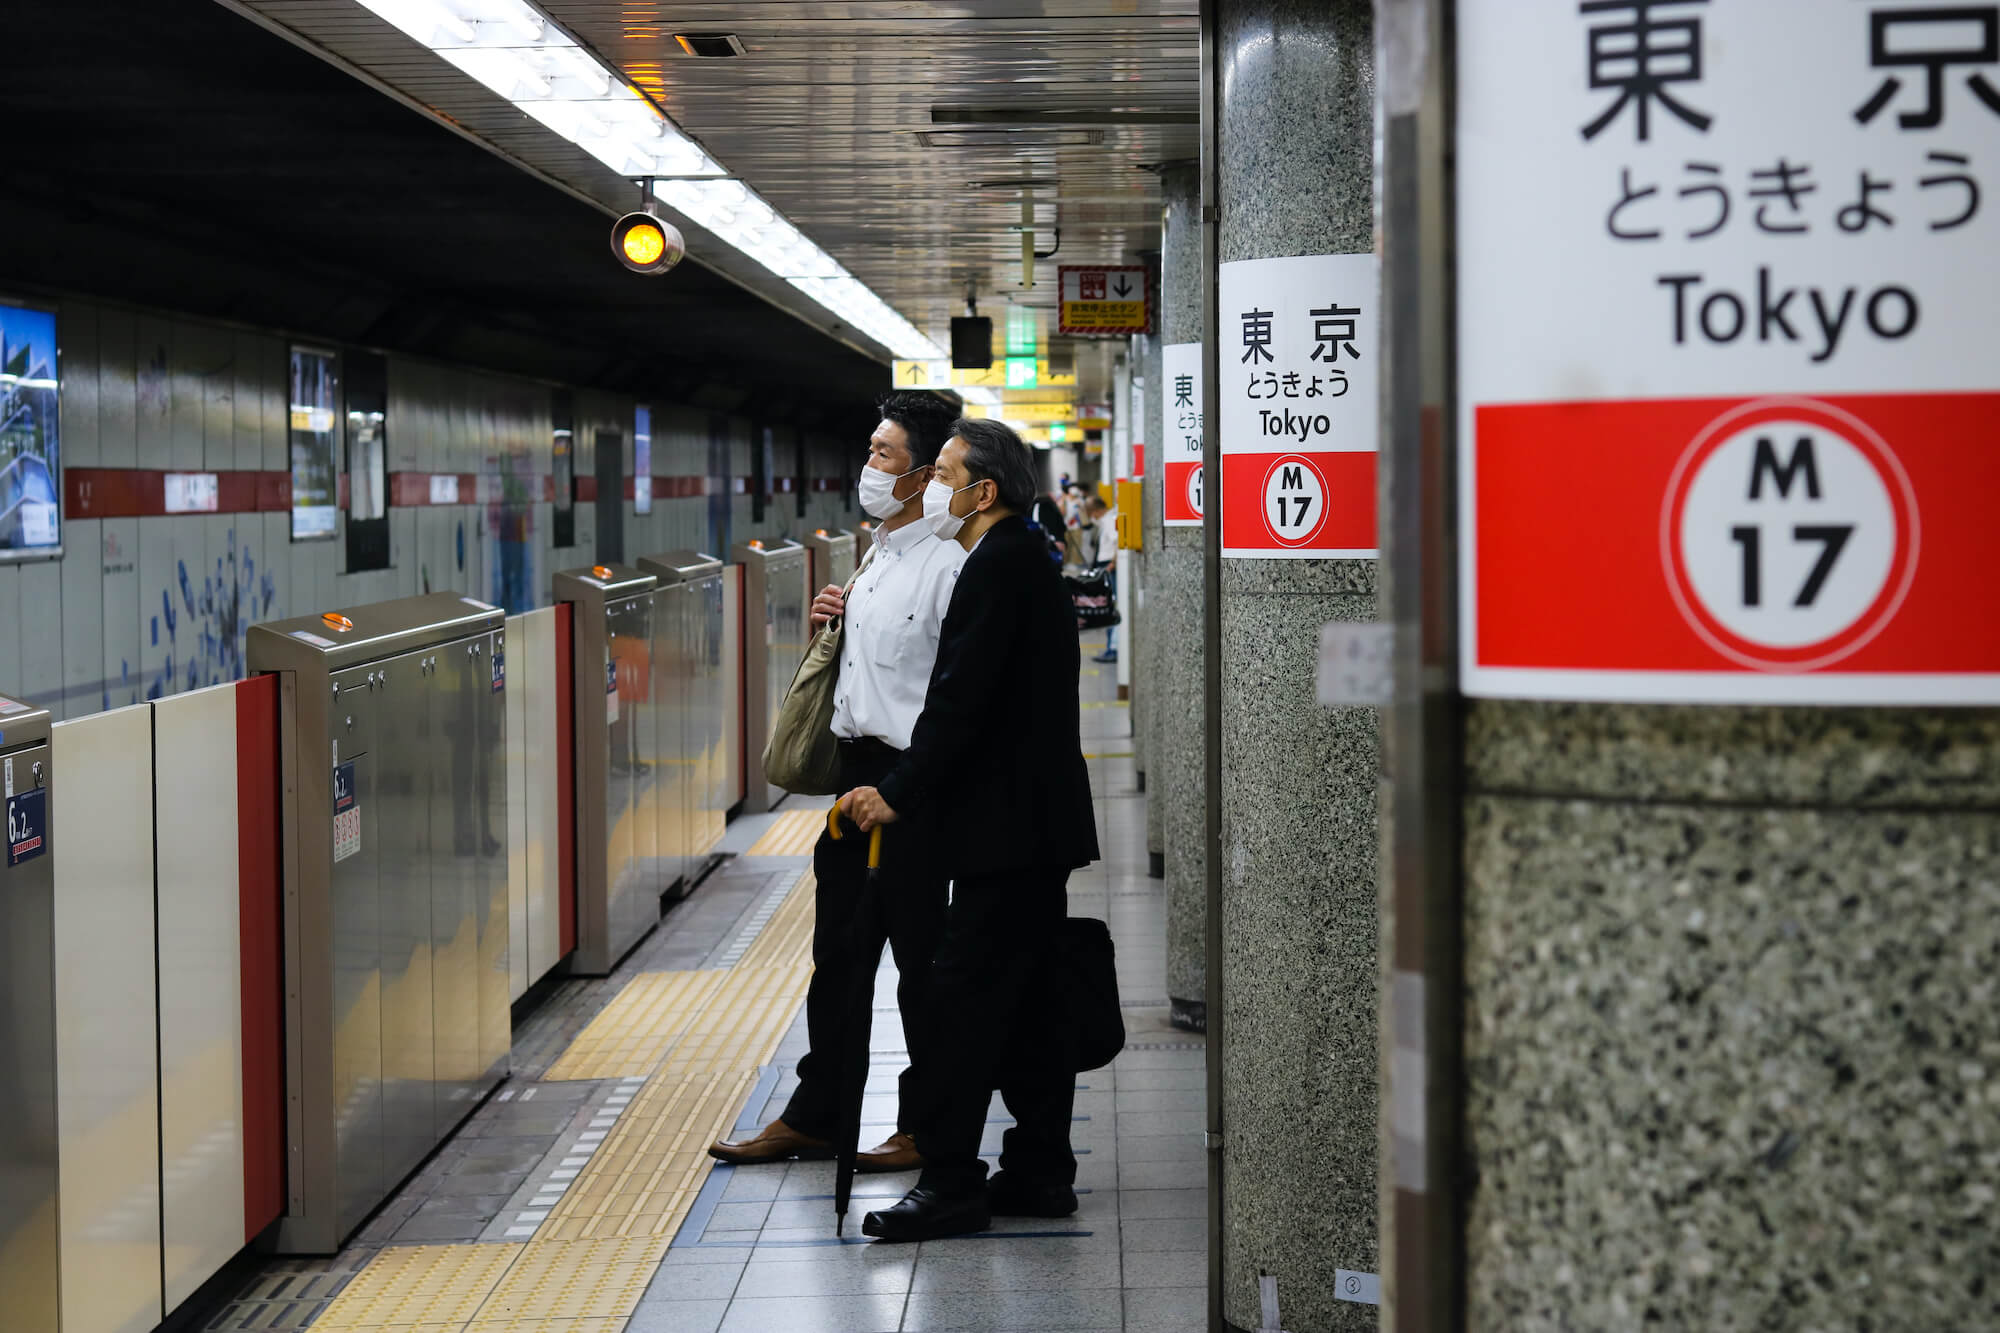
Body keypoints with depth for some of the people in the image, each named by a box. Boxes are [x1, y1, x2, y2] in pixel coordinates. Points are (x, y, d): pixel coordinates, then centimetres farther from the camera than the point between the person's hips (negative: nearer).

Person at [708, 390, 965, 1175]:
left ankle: (925, 1130, 13)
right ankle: (816, 1117, 24)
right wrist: (830, 625, 5)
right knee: (838, 954, 15)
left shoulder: (946, 565, -14)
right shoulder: (876, 557, 15)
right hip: (856, 770, 9)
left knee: (920, 960, 2)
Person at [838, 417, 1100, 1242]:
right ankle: (1040, 1173, 17)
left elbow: (962, 700, -21)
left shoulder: (998, 566, -15)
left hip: (1010, 826, -10)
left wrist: (898, 794, -18)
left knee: (964, 997, -7)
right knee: (1026, 1004, 12)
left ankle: (950, 1184, -5)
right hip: (1036, 823, 10)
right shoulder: (1025, 560, 17)